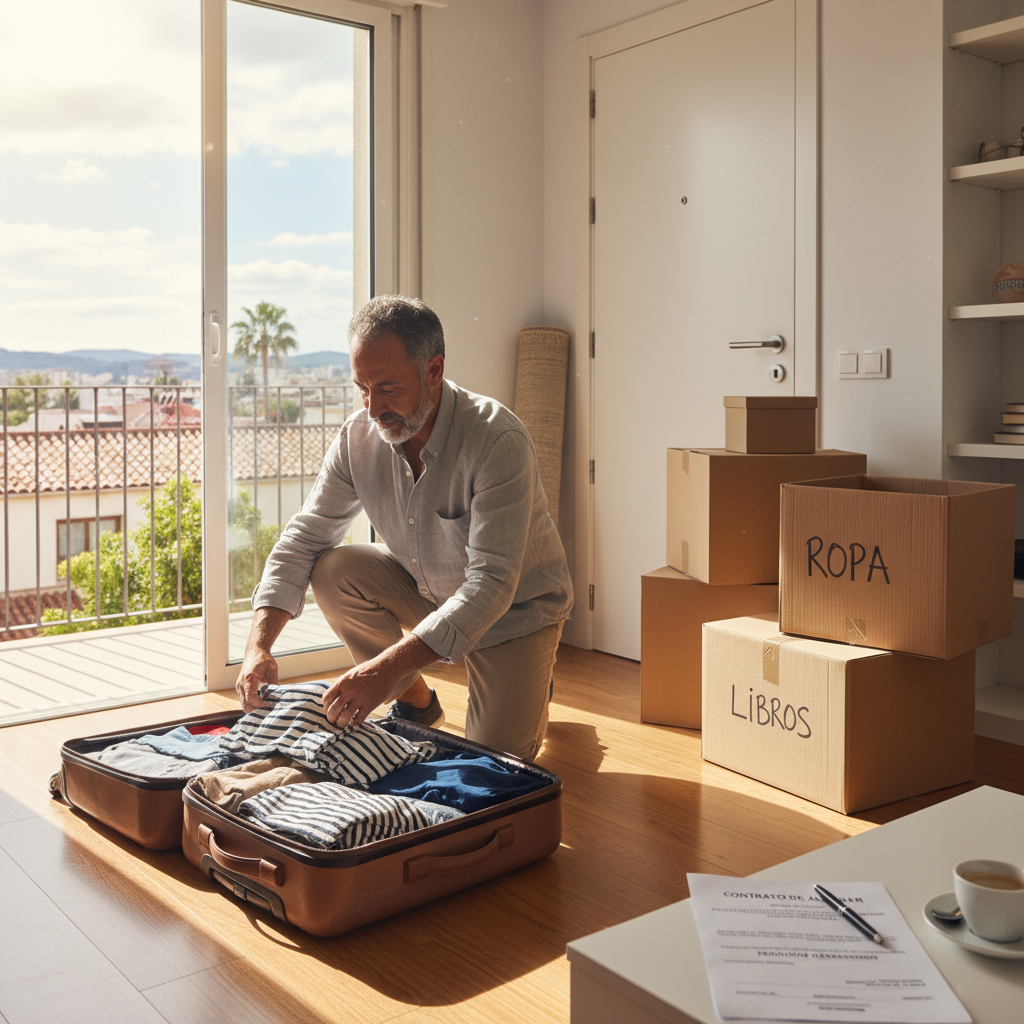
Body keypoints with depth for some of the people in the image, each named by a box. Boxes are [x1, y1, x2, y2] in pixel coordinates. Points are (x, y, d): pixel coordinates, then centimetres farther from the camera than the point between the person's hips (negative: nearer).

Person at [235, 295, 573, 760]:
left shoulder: (498, 440, -33)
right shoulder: (359, 436, -16)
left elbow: (492, 582, -38)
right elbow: (302, 538, -10)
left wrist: (388, 667, -47)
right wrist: (258, 644, -25)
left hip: (516, 604, -4)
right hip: (426, 589, 5)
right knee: (334, 571, -20)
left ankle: (529, 680, 22)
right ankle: (415, 701, 2)